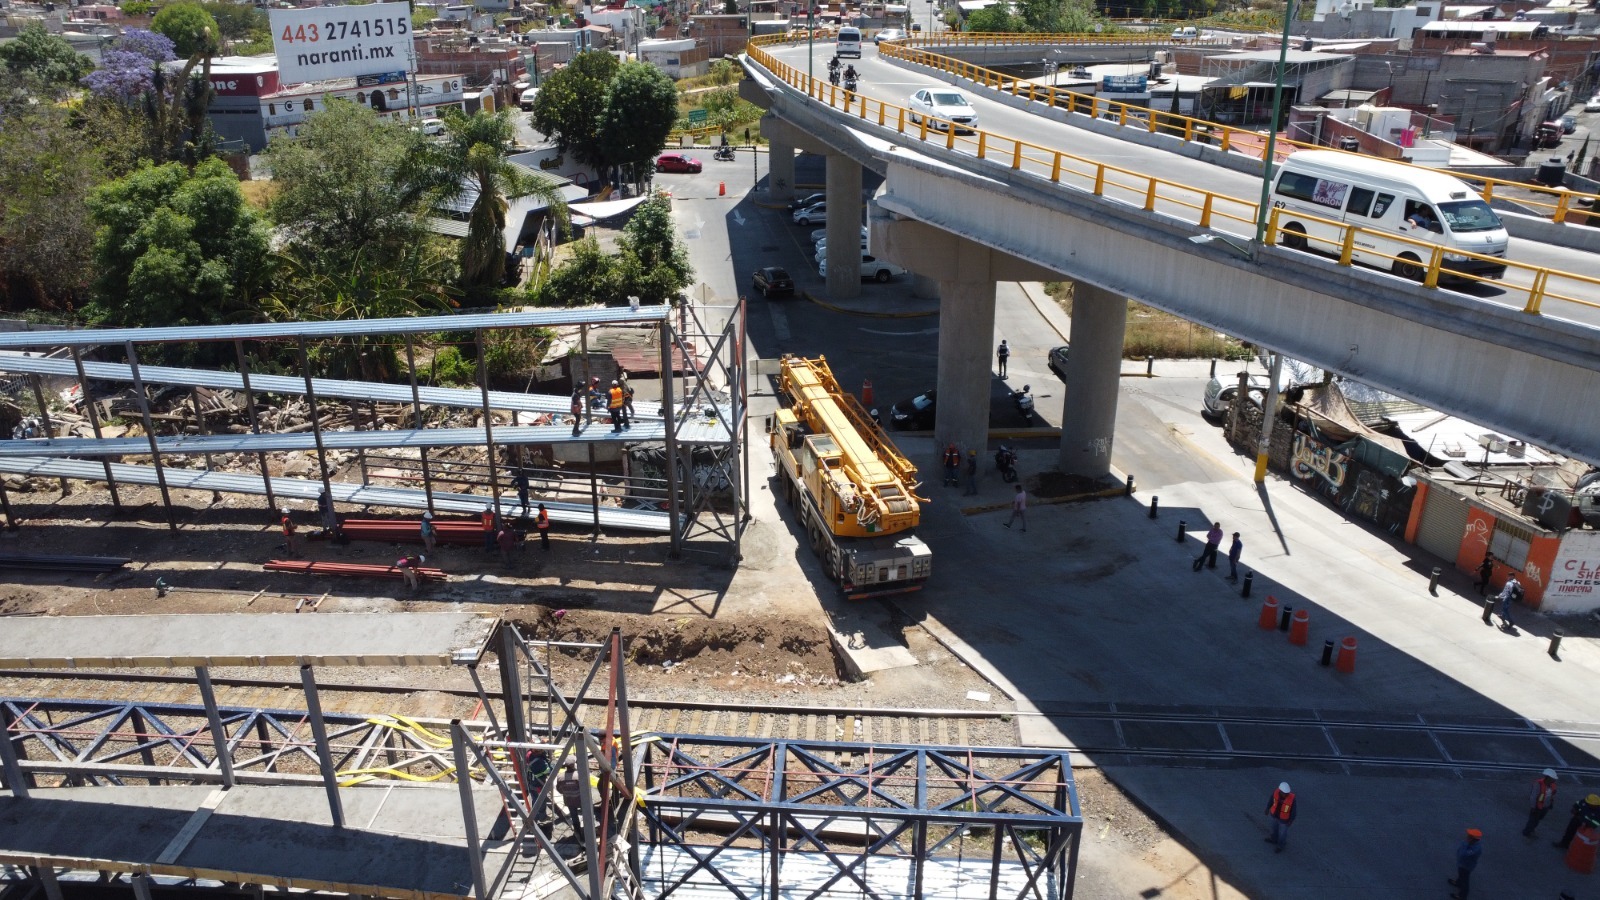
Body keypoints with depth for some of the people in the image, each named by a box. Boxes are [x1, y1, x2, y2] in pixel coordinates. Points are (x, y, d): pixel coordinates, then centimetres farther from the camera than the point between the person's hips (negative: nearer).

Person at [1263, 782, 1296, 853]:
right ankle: (1274, 839, 62)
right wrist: (1267, 808, 9)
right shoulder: (1276, 792, -29)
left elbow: (1294, 810, -21)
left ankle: (1281, 846, 53)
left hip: (1284, 818, -4)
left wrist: (1291, 821, -9)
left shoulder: (1292, 798, -40)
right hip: (1275, 814, 4)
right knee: (1275, 827, 31)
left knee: (1282, 832, 23)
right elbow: (1271, 799, -6)